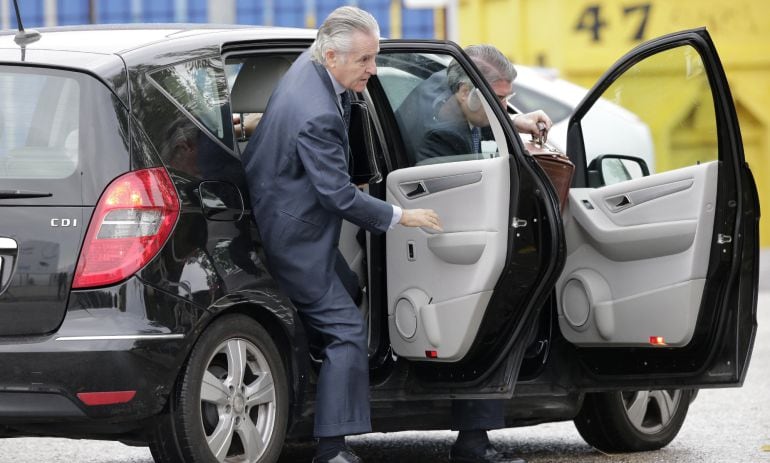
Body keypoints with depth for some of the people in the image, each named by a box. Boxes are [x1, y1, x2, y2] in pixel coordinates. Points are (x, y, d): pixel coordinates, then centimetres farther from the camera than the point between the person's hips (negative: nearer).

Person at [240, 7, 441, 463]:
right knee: (346, 330, -9)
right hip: (292, 237, -11)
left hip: (272, 211, 11)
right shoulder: (317, 116, -32)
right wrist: (399, 216, -16)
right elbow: (338, 194, -26)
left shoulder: (309, 67, -1)